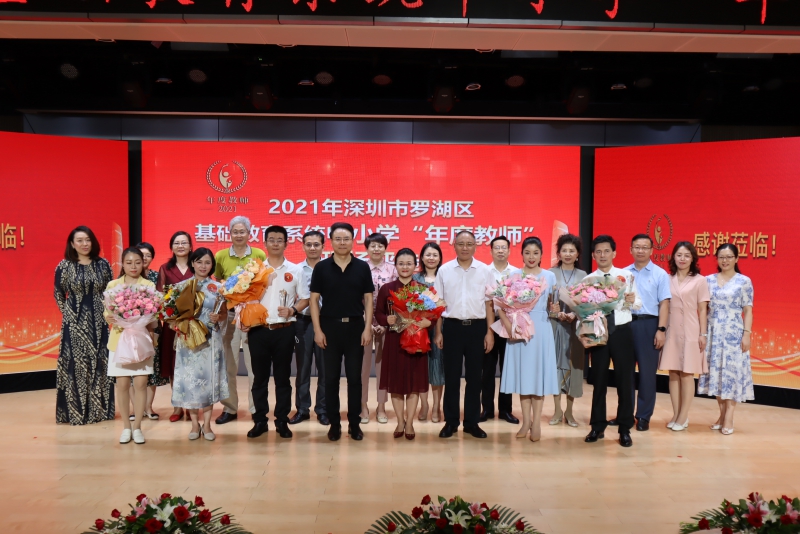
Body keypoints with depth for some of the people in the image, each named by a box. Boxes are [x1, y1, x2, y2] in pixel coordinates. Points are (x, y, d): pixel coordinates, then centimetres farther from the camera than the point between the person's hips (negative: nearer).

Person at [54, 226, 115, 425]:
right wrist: (67, 313, 2)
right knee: (76, 364, -1)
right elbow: (58, 293, 7)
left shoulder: (103, 264, 3)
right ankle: (76, 411, 9)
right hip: (75, 322, -2)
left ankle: (100, 408, 16)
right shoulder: (64, 266, -2)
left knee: (100, 363, 5)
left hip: (99, 321, 2)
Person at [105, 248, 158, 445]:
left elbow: (154, 315, 0)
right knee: (122, 384, 4)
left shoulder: (149, 285, 2)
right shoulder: (112, 285, 5)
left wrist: (151, 322, -21)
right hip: (120, 339, 1)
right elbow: (106, 312, 2)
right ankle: (126, 426, 17)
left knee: (140, 383, -1)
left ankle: (137, 426, 11)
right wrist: (111, 317, -20)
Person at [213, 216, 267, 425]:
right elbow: (216, 282, 14)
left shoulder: (259, 255, 0)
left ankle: (256, 407, 15)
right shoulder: (220, 256, 4)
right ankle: (229, 407, 20)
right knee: (228, 363, 7)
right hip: (228, 313, 1)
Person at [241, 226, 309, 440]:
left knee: (283, 377, 7)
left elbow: (304, 299, 5)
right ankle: (260, 420, 18)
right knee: (259, 377, 8)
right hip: (258, 330, 1)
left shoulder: (295, 270, 4)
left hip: (284, 330, -1)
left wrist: (292, 311, -13)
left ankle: (282, 421, 16)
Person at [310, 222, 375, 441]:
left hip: (355, 326, 0)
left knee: (354, 377, 6)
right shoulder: (321, 267, 0)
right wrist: (317, 330, -6)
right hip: (330, 326, 0)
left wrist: (368, 328, -5)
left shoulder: (362, 267, 2)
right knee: (331, 378, 6)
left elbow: (368, 299, 3)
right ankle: (334, 423, 17)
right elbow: (314, 299, 1)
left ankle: (354, 423, 17)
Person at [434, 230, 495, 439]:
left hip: (477, 327, 1)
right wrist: (438, 332, 1)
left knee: (474, 377, 9)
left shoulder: (485, 271, 2)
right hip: (452, 327, 0)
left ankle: (472, 422, 21)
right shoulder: (444, 270, 1)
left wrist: (489, 332, -1)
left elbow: (489, 304, 3)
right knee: (451, 376, 7)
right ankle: (450, 422, 19)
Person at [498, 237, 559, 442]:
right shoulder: (514, 275, 2)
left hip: (541, 328, 0)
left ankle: (536, 422, 11)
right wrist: (507, 324, -18)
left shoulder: (550, 276, 5)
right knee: (522, 372, 5)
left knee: (539, 372, 3)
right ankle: (526, 421, 16)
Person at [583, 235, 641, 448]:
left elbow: (638, 304, -1)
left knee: (625, 380, 5)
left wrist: (632, 300, -22)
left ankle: (624, 429, 19)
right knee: (599, 380, 11)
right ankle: (598, 427, 24)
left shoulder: (626, 276, 1)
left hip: (622, 332, 0)